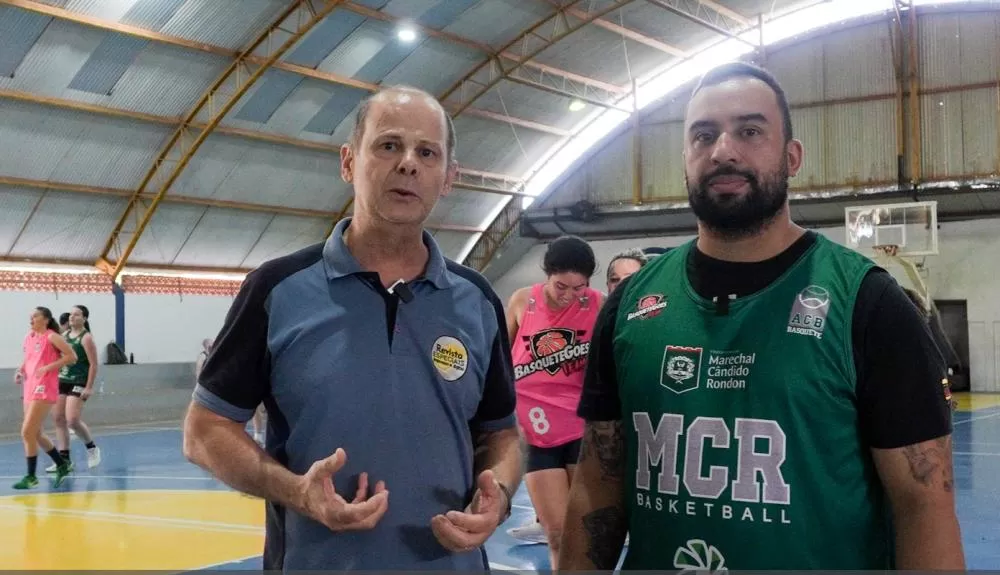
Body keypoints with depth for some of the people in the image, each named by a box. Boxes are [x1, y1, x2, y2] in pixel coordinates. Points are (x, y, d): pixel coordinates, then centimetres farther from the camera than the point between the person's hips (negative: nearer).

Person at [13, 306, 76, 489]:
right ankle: (61, 465, 29)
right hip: (30, 388, 8)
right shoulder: (29, 337, 13)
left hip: (44, 389, -8)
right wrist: (20, 371, 6)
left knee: (27, 433, -12)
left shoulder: (51, 337, -8)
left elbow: (72, 357, -11)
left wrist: (48, 367, -18)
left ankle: (31, 476, -3)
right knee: (35, 434, 14)